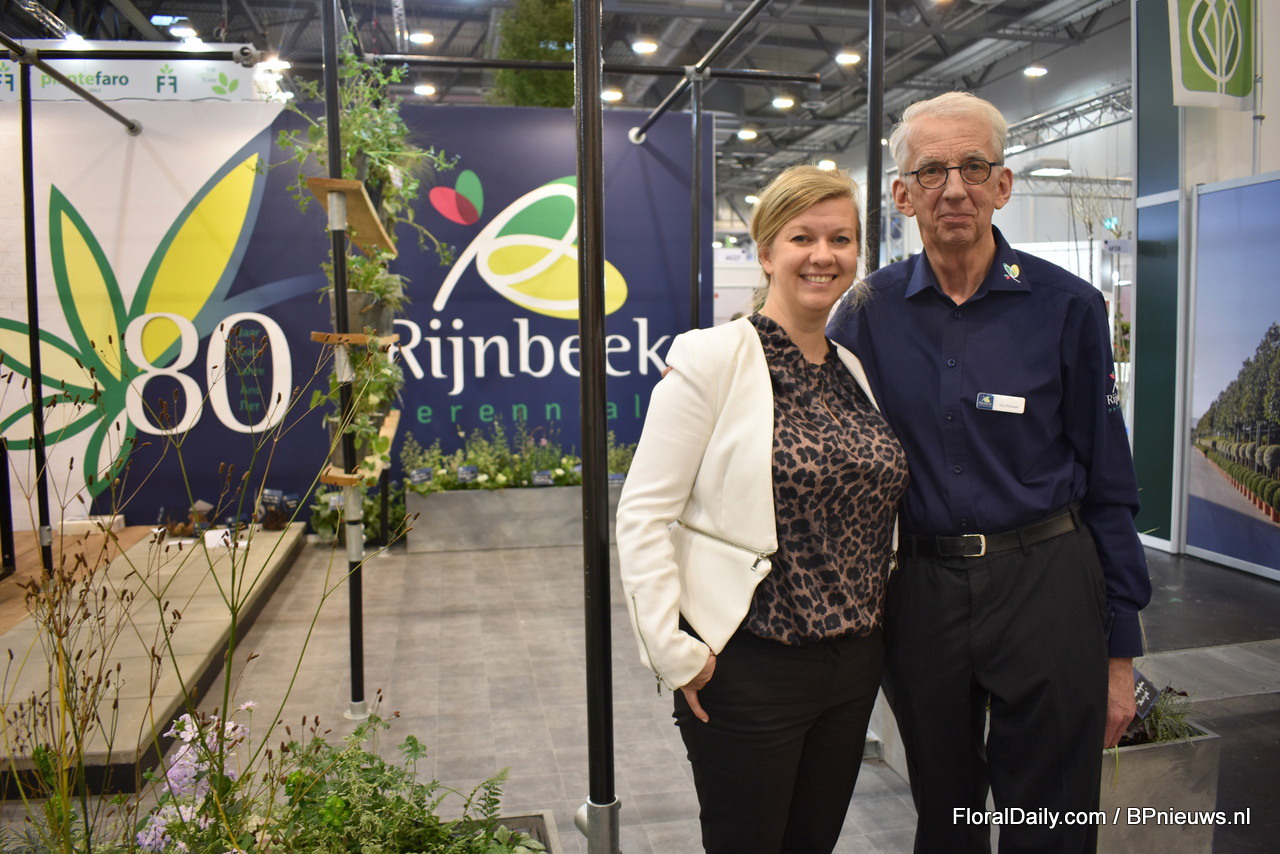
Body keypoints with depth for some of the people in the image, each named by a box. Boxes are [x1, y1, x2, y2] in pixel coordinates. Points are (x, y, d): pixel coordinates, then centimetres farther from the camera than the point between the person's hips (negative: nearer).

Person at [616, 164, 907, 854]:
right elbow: (643, 516, -15)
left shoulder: (854, 369, 8)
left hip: (855, 661, 7)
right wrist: (675, 653, -15)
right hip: (749, 667, -6)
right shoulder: (712, 358, -13)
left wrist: (869, 624, 11)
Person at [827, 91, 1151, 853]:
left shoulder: (1066, 306, -5)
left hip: (1044, 587, -2)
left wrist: (1120, 652, -1)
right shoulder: (872, 309, 1)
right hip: (920, 588, 2)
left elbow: (1108, 483, -1)